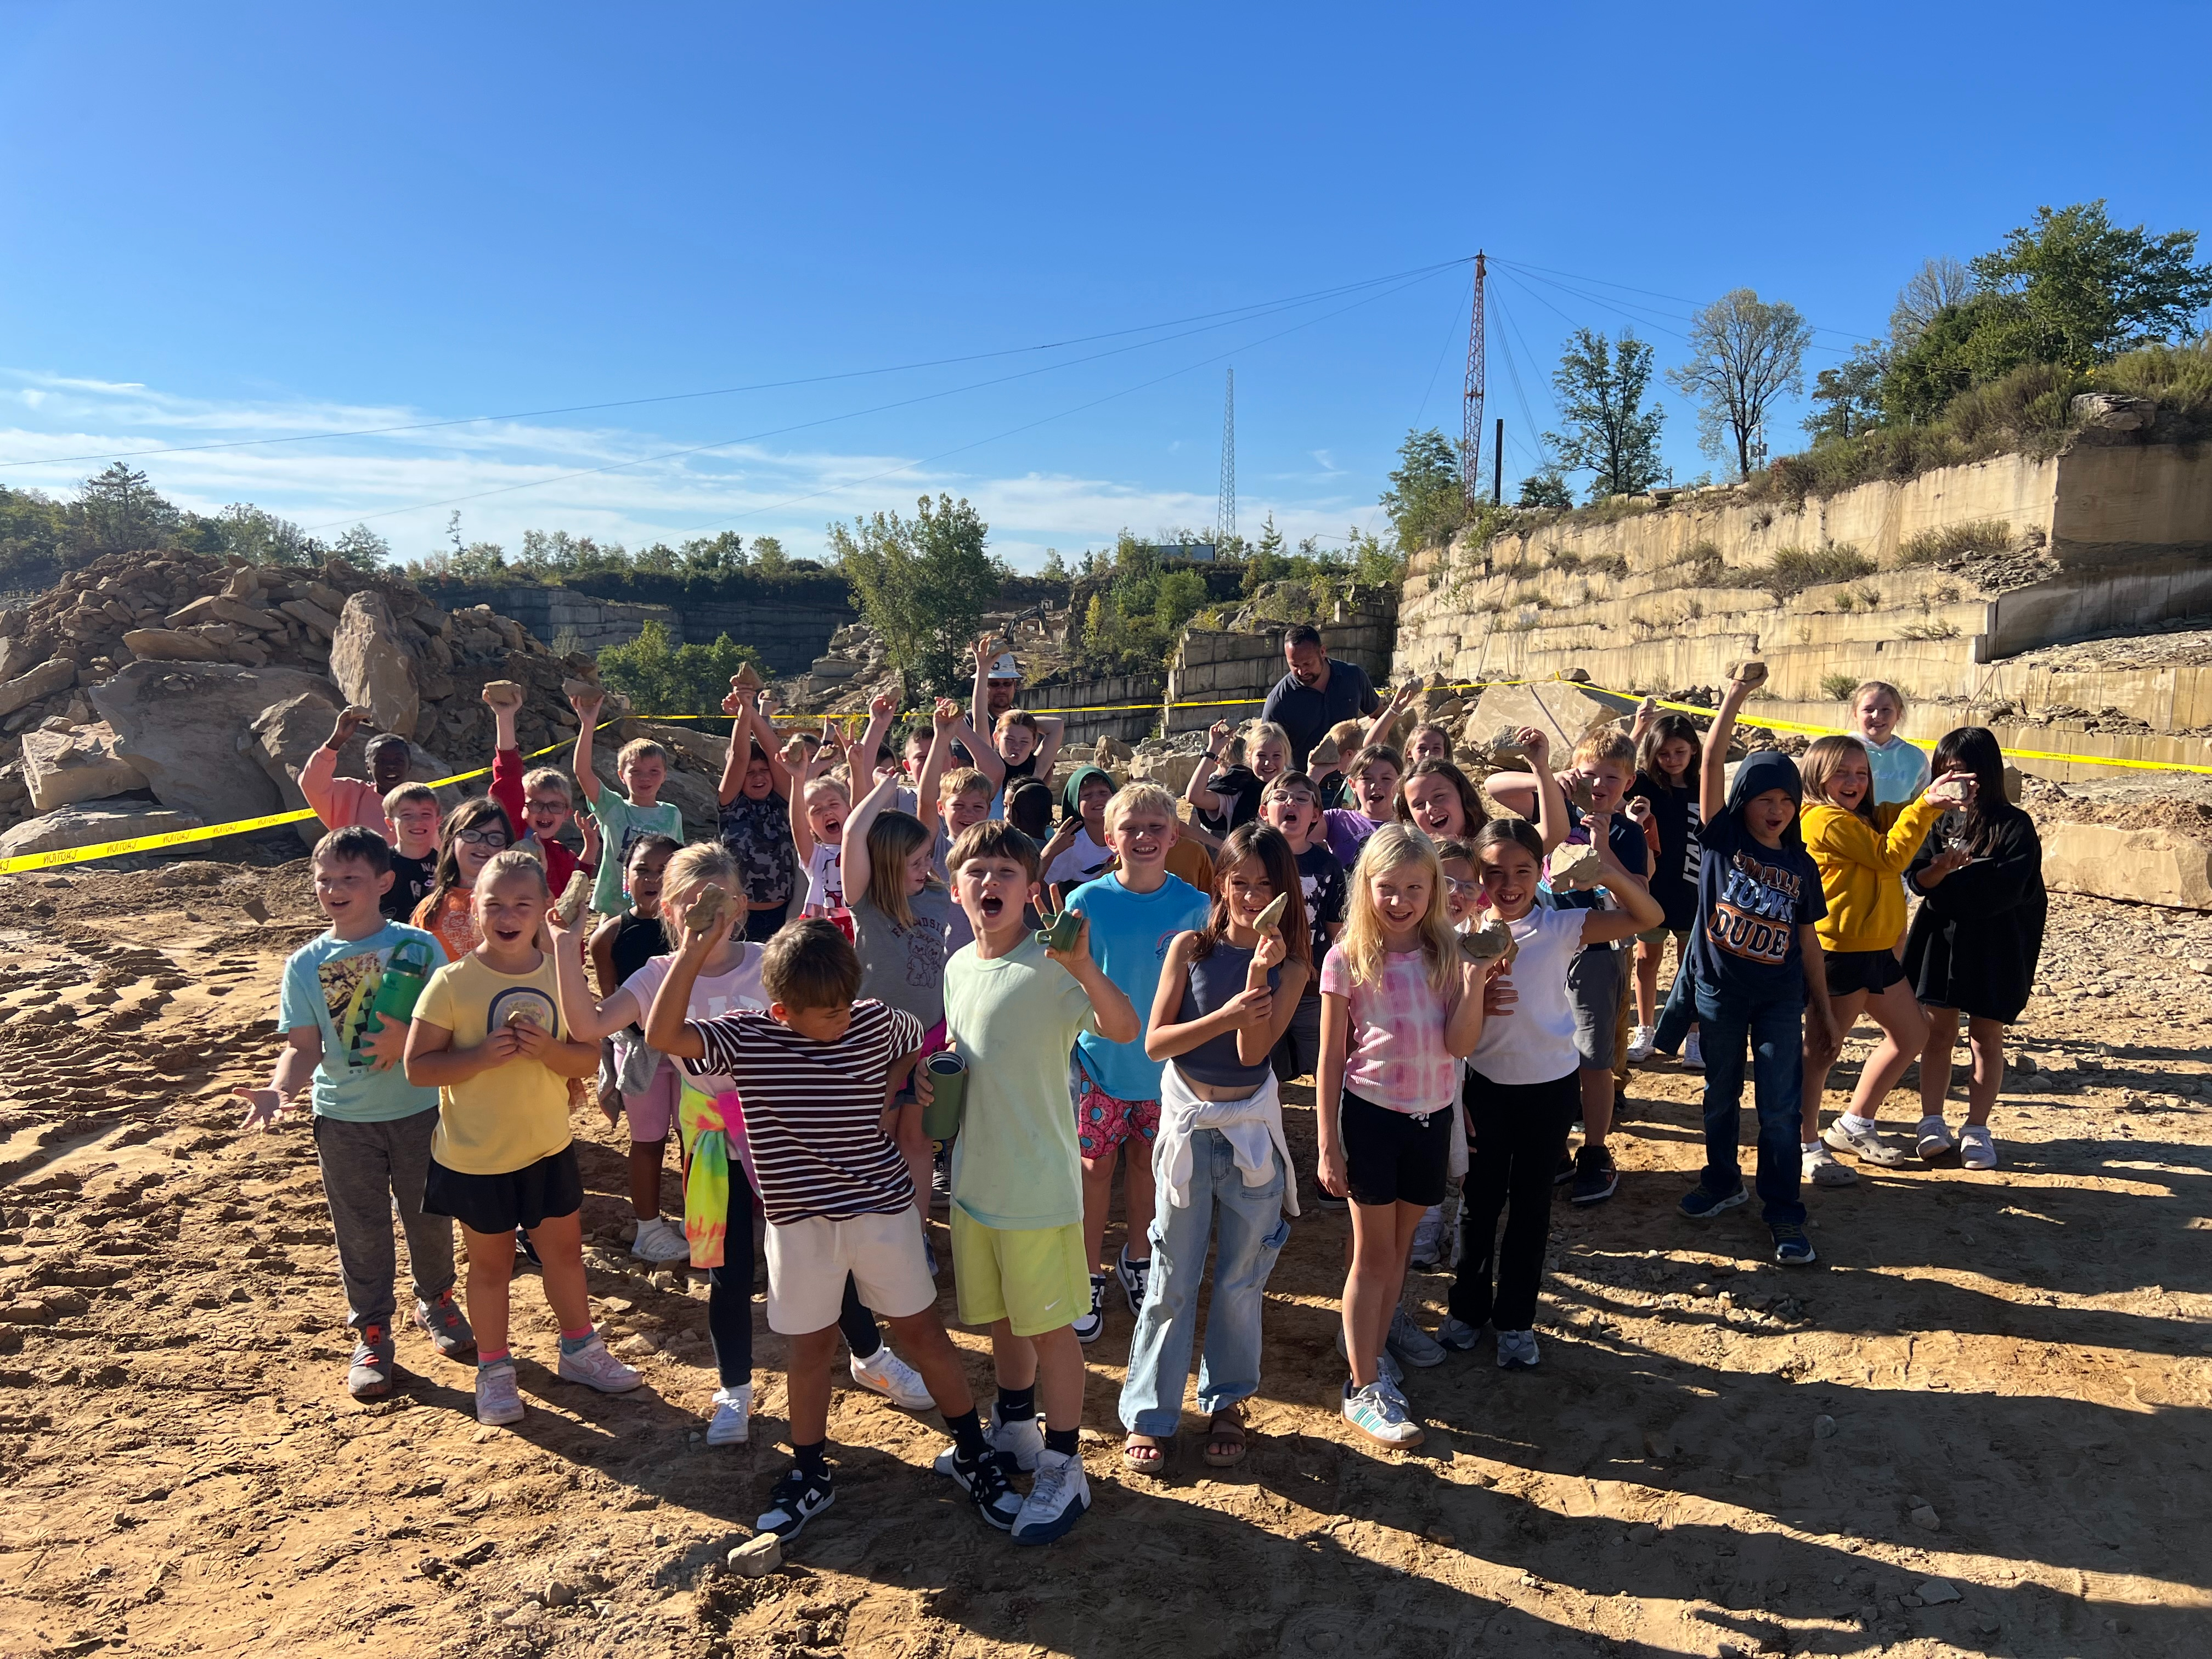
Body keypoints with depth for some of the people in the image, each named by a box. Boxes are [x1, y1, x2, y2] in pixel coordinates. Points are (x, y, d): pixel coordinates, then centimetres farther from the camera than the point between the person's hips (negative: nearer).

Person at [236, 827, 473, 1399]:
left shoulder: (417, 946, -8)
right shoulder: (305, 964, -4)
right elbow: (305, 1047, -6)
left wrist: (410, 1036, -24)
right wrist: (278, 1091, -24)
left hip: (418, 1109, 0)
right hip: (343, 1117, 1)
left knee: (428, 1217, 15)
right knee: (361, 1232, 10)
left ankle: (436, 1303, 40)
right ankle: (371, 1335, 27)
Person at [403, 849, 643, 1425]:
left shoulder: (561, 974, -6)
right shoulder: (453, 983, -16)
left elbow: (589, 1057, -3)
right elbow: (418, 1067, -15)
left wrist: (547, 1049, -23)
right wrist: (484, 1055, -29)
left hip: (548, 1145, 3)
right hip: (475, 1155, -3)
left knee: (564, 1248, 18)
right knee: (491, 1262, 13)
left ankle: (580, 1348, 39)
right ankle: (494, 1370, 33)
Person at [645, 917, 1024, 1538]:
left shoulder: (878, 1022, -9)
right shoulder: (745, 1040, -14)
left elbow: (915, 1046, 14)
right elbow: (663, 1035, -27)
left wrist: (909, 1117, 5)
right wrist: (693, 954, -35)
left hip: (883, 1208, 1)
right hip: (799, 1222, 0)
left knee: (923, 1330, 11)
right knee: (811, 1346, 14)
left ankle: (972, 1453, 28)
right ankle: (809, 1474, 34)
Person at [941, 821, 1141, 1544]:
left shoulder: (1051, 967, -19)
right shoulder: (958, 968, 3)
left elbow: (1126, 1029, -36)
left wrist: (1084, 967, -52)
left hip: (1039, 1184, -7)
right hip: (974, 1179, 7)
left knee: (1048, 1323, 6)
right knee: (999, 1317, 23)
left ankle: (1064, 1468, 23)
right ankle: (1012, 1429, 45)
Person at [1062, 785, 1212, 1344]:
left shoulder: (1193, 905, -8)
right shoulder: (1087, 901, -12)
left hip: (1165, 1061, 2)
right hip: (1100, 1060, -1)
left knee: (1146, 1161, 17)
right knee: (1097, 1165, 8)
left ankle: (1137, 1260, 38)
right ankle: (1091, 1276, 24)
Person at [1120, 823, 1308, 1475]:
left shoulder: (1289, 966, -3)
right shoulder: (1191, 948, -4)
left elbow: (1253, 1052, -14)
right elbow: (1154, 1041, -11)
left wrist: (1259, 975, -25)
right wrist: (1224, 1016, -25)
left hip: (1251, 1128, 1)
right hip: (1189, 1125, 0)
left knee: (1241, 1278, 11)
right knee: (1172, 1278, 6)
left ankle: (1226, 1402, 30)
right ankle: (1149, 1413, 19)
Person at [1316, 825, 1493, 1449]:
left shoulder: (1446, 954, -2)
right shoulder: (1347, 959, -10)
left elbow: (1461, 1043, -11)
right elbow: (1331, 1057, -6)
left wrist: (1476, 981, -23)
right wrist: (1328, 1144, -6)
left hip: (1432, 1114, 3)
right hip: (1370, 1112, -3)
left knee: (1402, 1240, 16)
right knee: (1373, 1250, 3)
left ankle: (1379, 1331, 36)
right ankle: (1363, 1389, 12)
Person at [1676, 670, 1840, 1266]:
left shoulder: (1801, 866, 3)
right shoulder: (1722, 839, -3)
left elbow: (1807, 941, 8)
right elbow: (1711, 764, -13)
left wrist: (1824, 1011, 8)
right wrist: (1733, 700, -17)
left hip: (1781, 999, 1)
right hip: (1719, 991, -1)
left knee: (1780, 1111, 0)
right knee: (1720, 1097, 14)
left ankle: (1785, 1215, 11)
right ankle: (1722, 1183, 34)